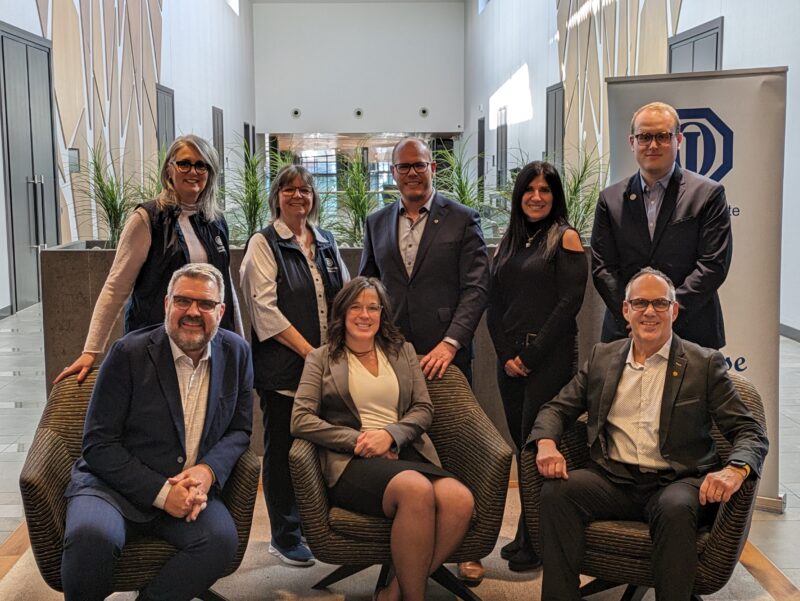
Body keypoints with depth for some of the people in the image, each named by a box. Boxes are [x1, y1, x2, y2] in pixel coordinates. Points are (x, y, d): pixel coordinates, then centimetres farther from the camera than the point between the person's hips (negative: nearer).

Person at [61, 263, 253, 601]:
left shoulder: (236, 353, 3)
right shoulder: (129, 353, -8)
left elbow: (239, 430, 9)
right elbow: (98, 444, -9)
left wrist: (208, 471, -13)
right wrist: (161, 492, -18)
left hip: (190, 488, 3)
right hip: (115, 483, -2)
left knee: (222, 539, -28)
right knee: (91, 535, -34)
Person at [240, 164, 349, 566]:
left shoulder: (326, 242, 15)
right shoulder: (263, 244, -2)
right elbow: (264, 306, -11)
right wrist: (307, 350, -15)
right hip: (284, 366, -5)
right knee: (282, 449, 3)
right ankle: (285, 537, 15)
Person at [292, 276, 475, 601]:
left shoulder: (403, 352, 22)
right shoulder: (322, 358, 13)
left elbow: (424, 409, 12)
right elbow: (301, 419, 1)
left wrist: (390, 434, -9)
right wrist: (357, 439, -10)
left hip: (405, 453, 4)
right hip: (352, 462, -3)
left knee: (461, 500, -30)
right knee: (417, 490, -37)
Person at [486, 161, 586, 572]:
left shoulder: (565, 238, -3)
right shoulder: (509, 240, 14)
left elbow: (569, 302, -11)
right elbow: (494, 303, 11)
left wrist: (531, 355, -12)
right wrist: (506, 354, -2)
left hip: (550, 357, -6)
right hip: (510, 359, 6)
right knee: (521, 445, 10)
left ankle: (535, 543, 6)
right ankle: (526, 535, 21)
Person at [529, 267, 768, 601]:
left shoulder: (705, 363, 5)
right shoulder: (602, 357, 15)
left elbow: (751, 432, 1)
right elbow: (557, 408, 15)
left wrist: (735, 470, -23)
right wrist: (546, 442, -9)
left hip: (675, 483, -2)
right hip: (613, 480, 3)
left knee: (676, 509, -36)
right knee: (556, 491, -25)